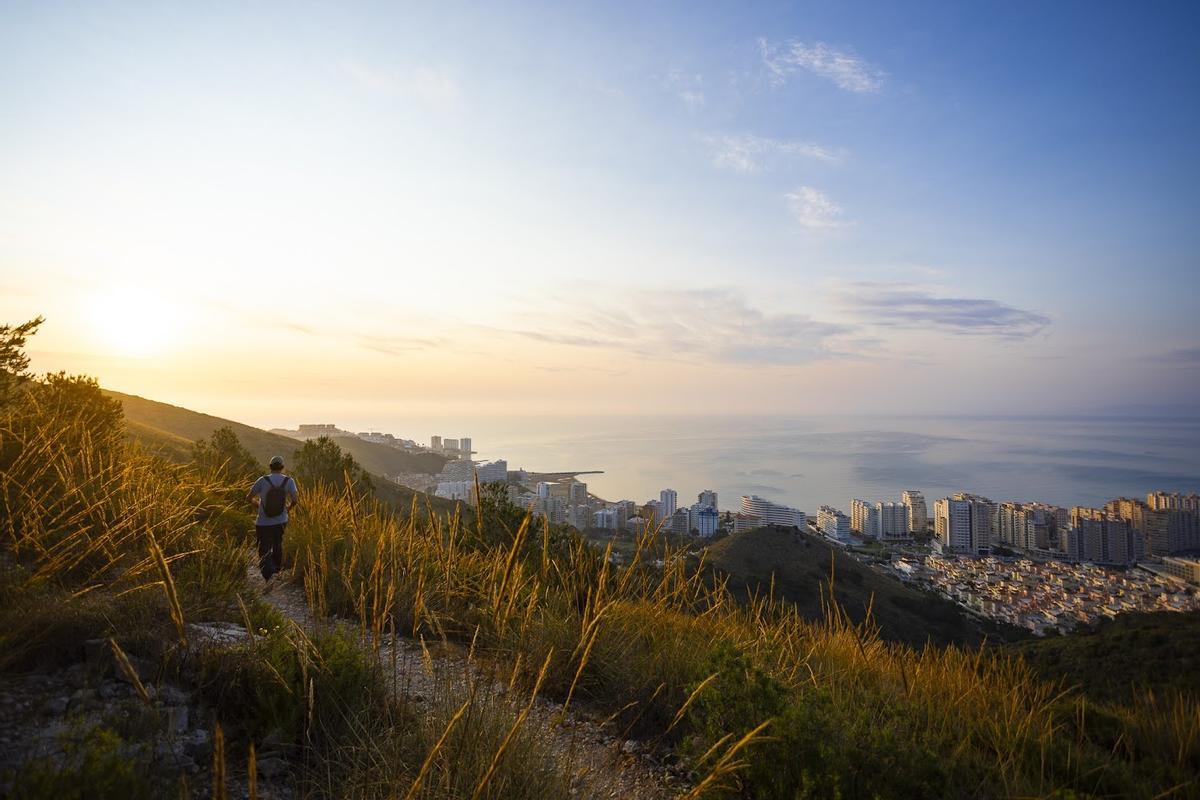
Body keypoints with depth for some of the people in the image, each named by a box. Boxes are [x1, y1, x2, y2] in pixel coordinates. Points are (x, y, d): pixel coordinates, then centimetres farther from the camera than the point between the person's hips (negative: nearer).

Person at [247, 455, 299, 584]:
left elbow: (248, 497, -2)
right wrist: (289, 508, 2)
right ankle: (277, 567, 45)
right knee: (277, 543, 28)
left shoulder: (263, 480, -11)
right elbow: (295, 499, -19)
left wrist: (256, 503, 20)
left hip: (263, 523, -2)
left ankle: (268, 573, -21)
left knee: (264, 551, 3)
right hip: (281, 521, 2)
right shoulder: (289, 480, -9)